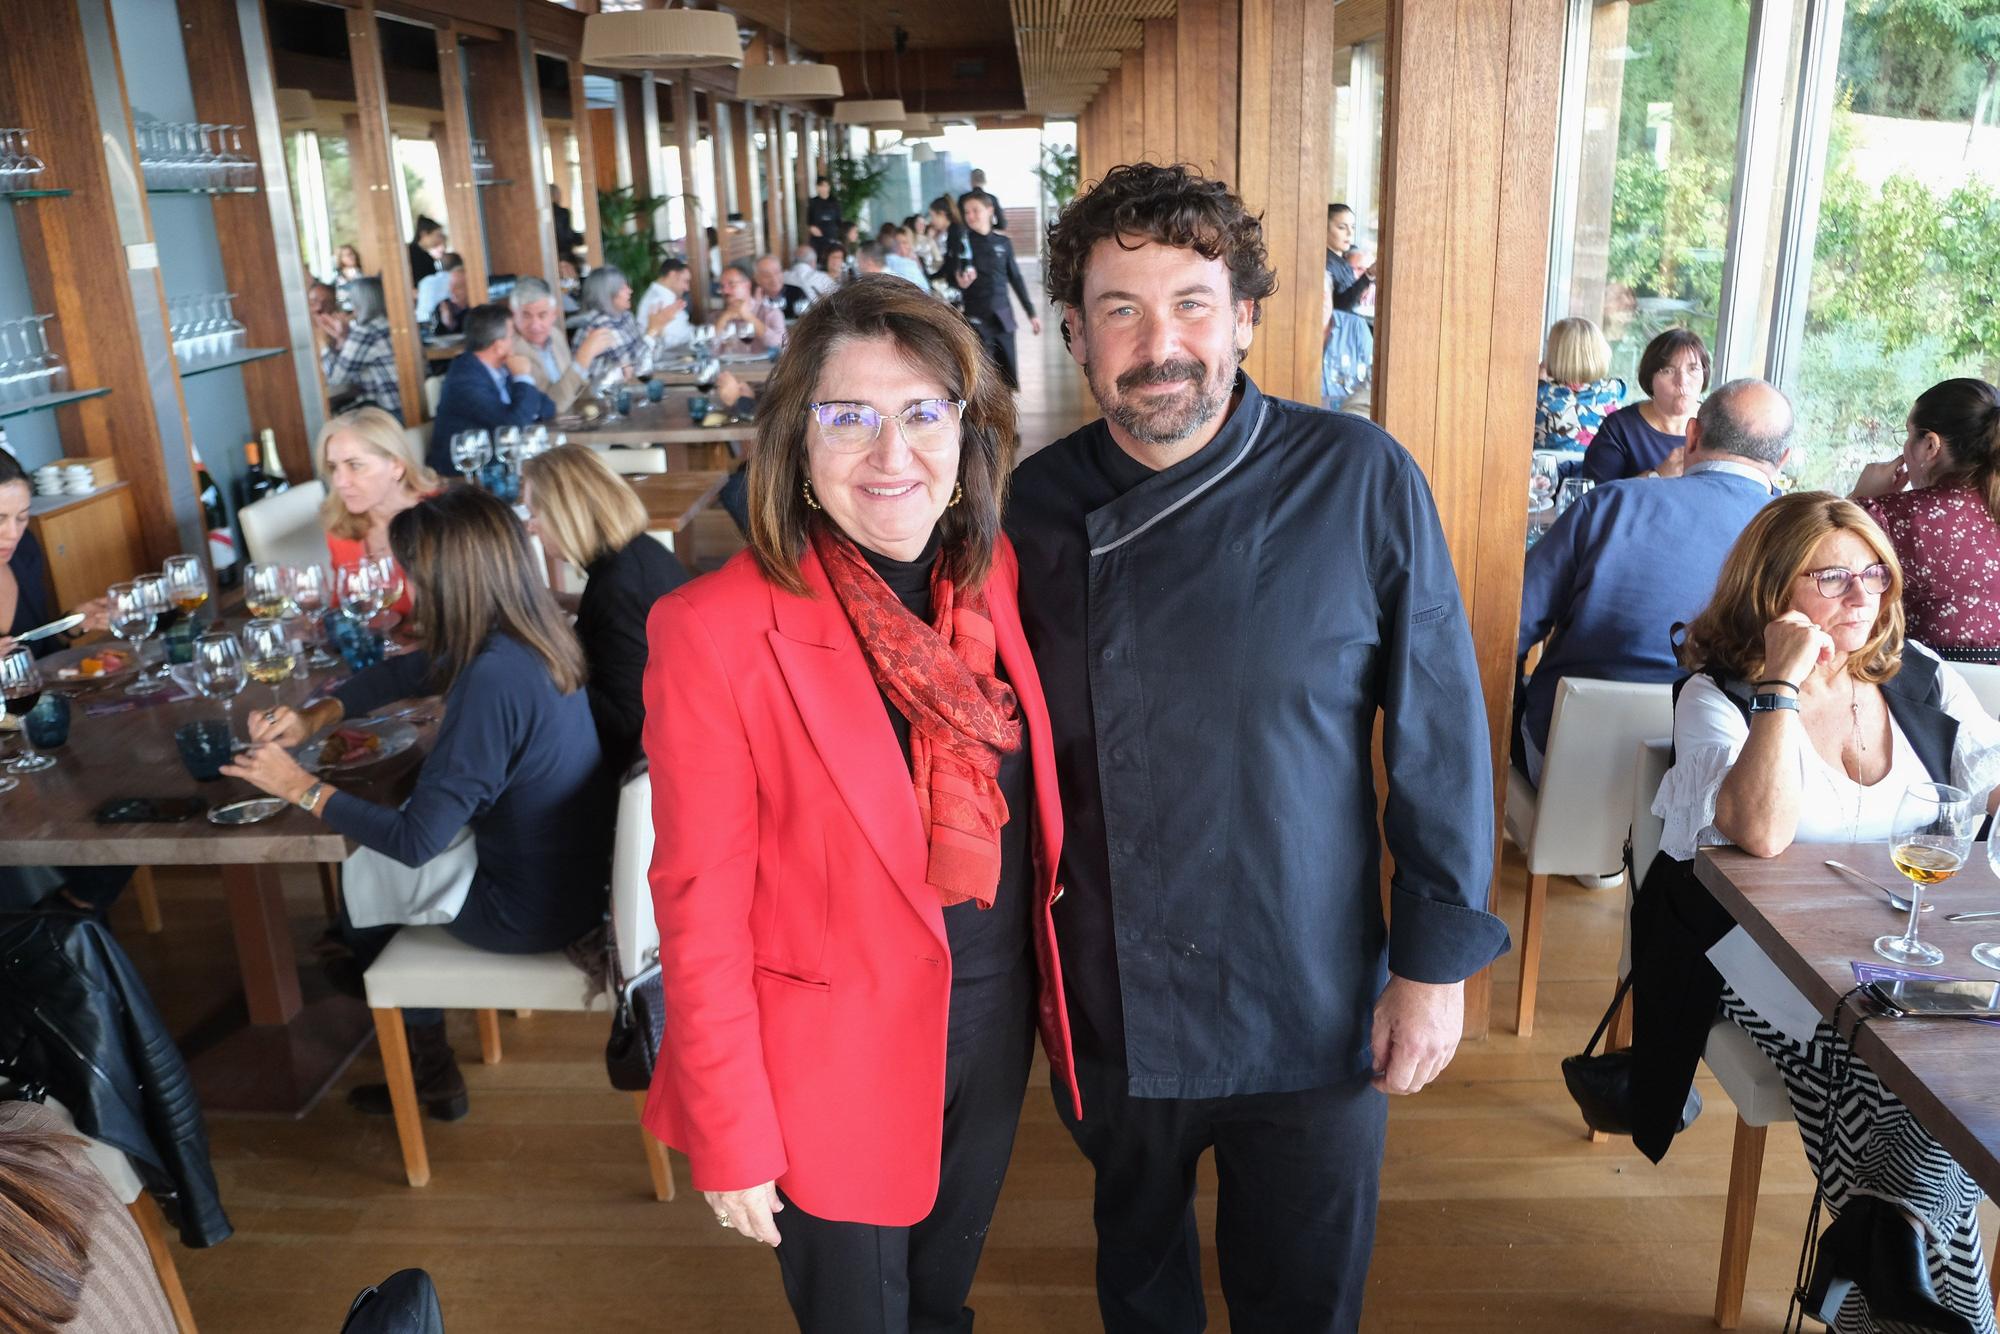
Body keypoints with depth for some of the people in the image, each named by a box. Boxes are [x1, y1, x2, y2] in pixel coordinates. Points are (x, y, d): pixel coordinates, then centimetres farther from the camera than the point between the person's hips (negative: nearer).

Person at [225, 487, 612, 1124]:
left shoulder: (494, 678, -30)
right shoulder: (529, 636, -3)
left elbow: (416, 840, -25)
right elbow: (406, 671, 14)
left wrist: (301, 788, -14)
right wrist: (315, 716, 4)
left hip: (532, 909, -8)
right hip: (574, 873, 8)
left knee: (354, 878, 15)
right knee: (376, 850, 23)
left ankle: (430, 1071, 36)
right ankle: (427, 1069, 33)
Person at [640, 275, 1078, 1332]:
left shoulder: (993, 577, -5)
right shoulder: (716, 631, -22)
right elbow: (700, 910, -17)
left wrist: (1052, 991, 5)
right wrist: (730, 1139, -12)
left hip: (997, 1025, 5)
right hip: (832, 1064, -4)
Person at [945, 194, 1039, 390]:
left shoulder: (1003, 242, 8)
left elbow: (1015, 279, 14)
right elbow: (950, 278, 0)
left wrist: (1031, 313, 13)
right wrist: (959, 283, -25)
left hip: (1003, 317, 3)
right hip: (976, 318, -3)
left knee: (1010, 376, 6)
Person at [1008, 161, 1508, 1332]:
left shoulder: (1361, 483, -14)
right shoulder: (1041, 501, -5)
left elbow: (1440, 731, -9)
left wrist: (1438, 957, -8)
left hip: (1309, 1009, -2)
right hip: (1110, 1004, 3)